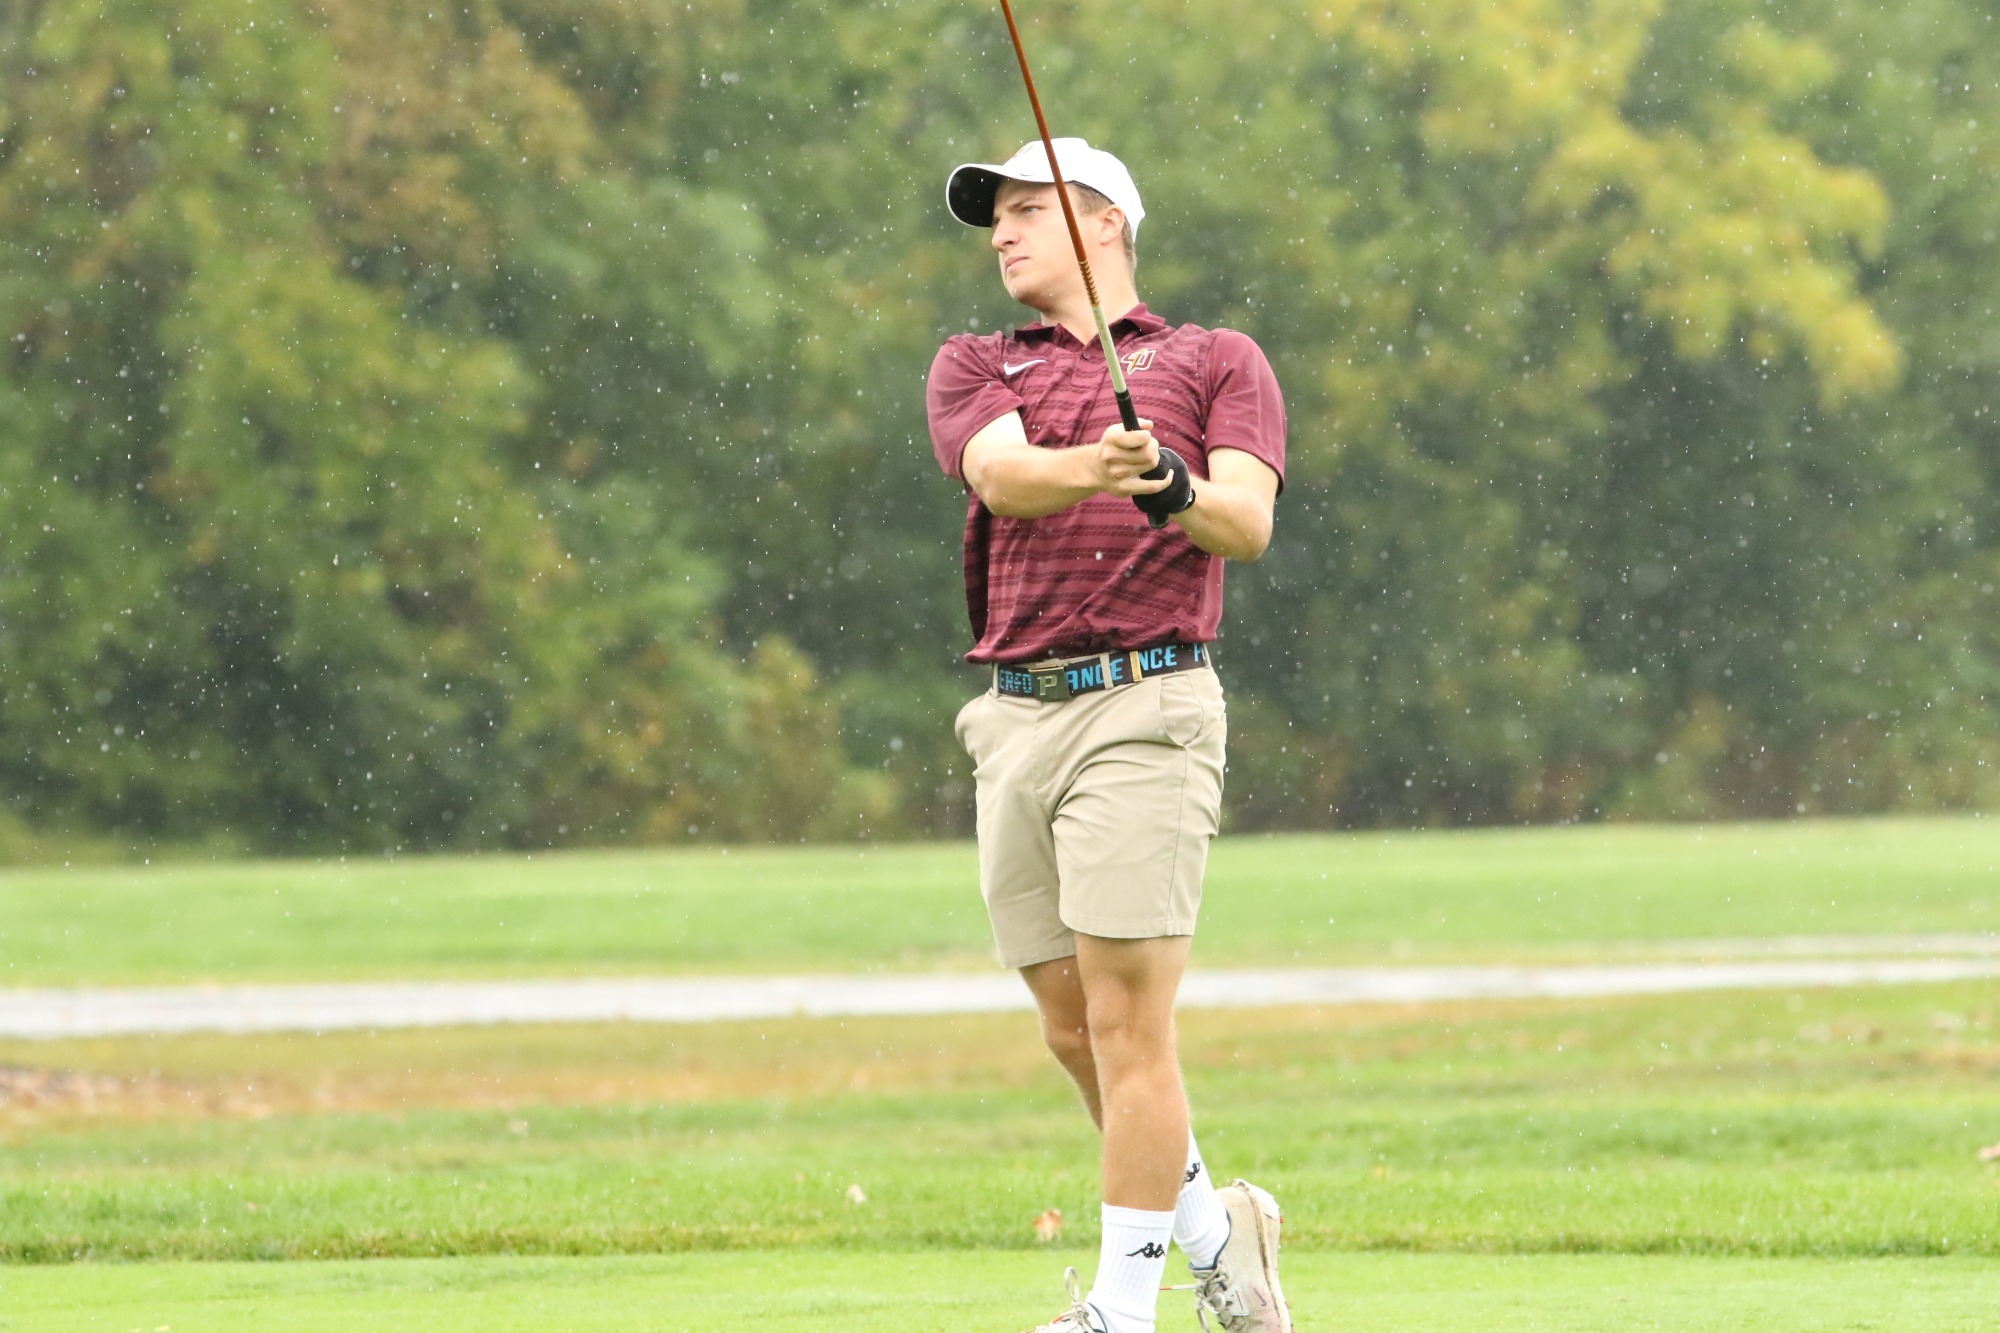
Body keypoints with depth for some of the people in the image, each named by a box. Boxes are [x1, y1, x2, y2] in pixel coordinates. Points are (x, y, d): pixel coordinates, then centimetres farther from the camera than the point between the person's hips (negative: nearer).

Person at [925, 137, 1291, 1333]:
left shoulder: (1217, 361, 10)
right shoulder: (975, 369, 16)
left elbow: (1249, 523, -6)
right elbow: (999, 473, -6)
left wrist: (1173, 489, -28)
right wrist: (1091, 467, -28)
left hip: (1144, 707, -4)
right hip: (1014, 720, 5)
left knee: (1128, 1023, -11)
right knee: (1073, 1032, 8)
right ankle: (1212, 1227, 27)